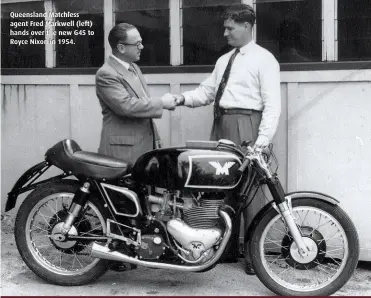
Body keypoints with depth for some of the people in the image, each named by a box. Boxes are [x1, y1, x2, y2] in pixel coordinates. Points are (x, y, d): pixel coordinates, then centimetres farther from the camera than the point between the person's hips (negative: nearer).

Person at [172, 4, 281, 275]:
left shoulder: (264, 59, -1)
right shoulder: (224, 60, 21)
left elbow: (272, 104, -8)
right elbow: (207, 92, 17)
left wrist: (263, 140, -17)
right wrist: (184, 98, -2)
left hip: (245, 125, -7)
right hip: (221, 124, 7)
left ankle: (253, 257, 3)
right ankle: (227, 248, 22)